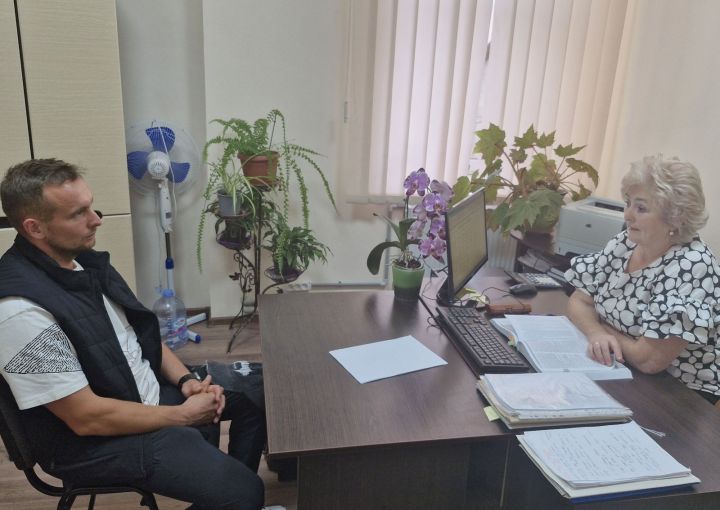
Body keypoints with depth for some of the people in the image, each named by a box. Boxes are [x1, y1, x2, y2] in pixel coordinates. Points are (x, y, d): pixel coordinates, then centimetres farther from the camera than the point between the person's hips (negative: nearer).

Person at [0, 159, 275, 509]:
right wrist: (182, 416, -17)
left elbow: (140, 331, 9)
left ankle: (226, 481, 32)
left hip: (151, 387, 9)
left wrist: (186, 381, -4)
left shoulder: (82, 259, -1)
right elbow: (86, 417, -25)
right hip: (97, 439, -8)